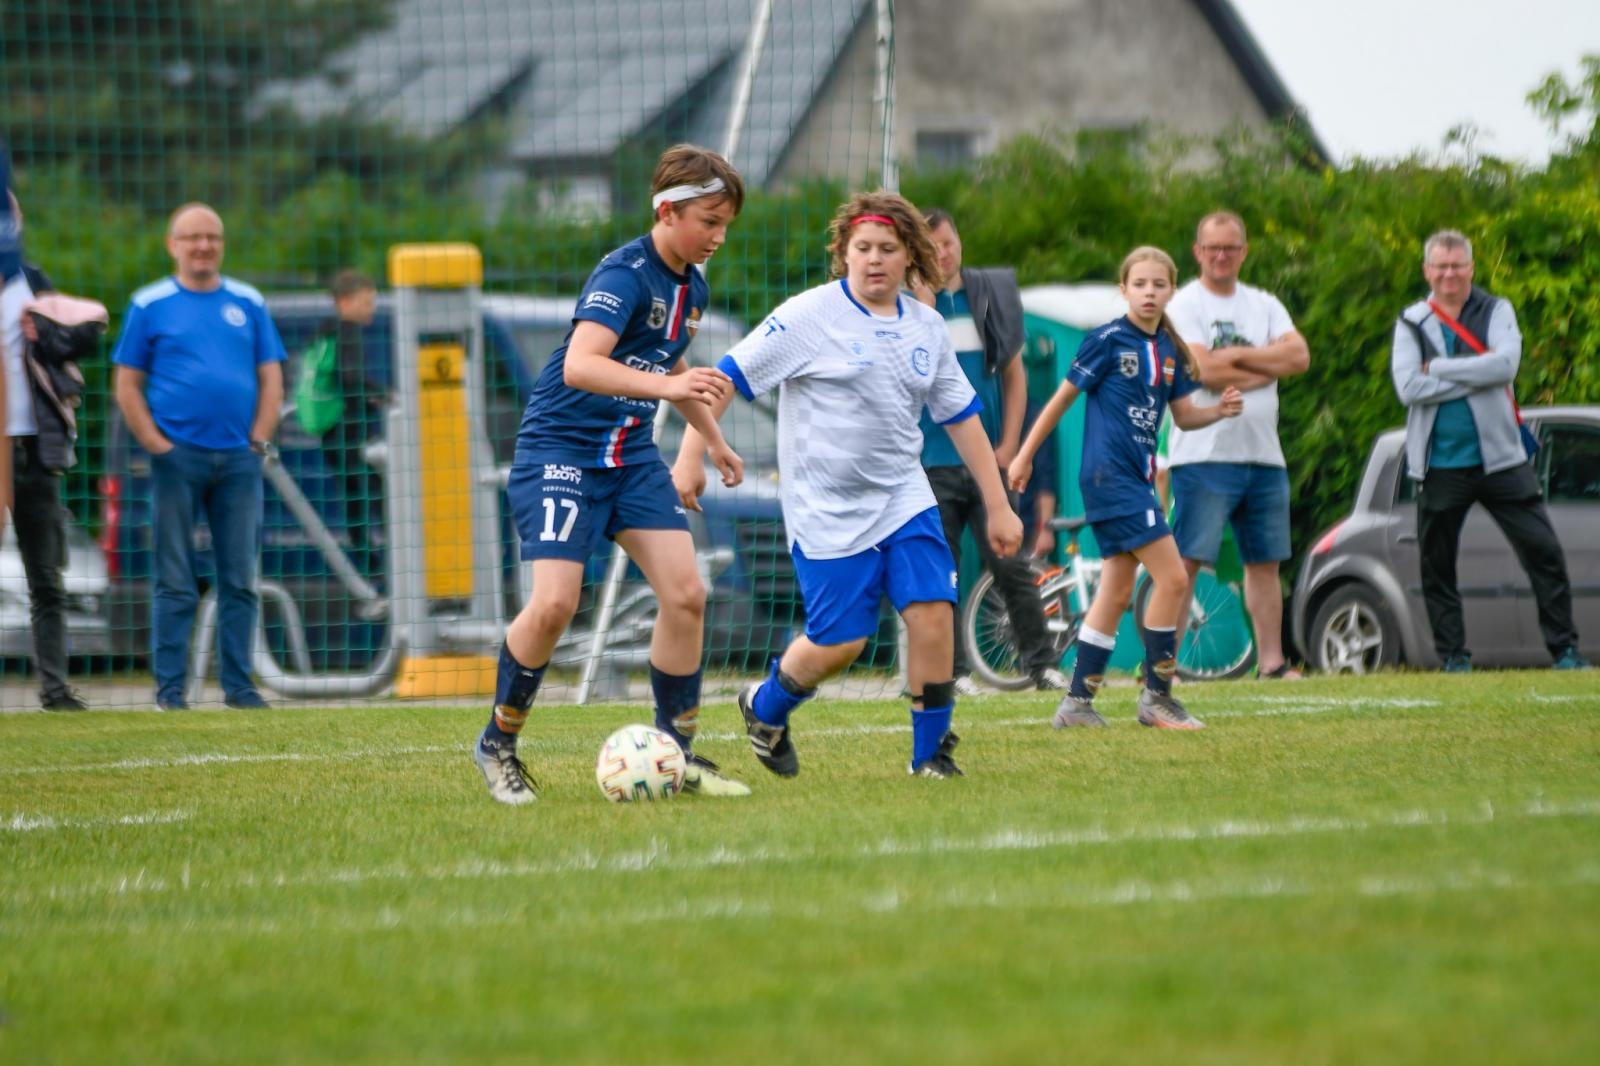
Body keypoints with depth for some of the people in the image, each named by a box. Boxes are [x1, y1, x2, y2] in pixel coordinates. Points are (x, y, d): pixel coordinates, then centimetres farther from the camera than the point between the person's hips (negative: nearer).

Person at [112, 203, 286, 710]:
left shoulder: (248, 303, 12)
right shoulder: (150, 305, 5)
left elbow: (271, 380, 12)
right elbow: (127, 386, 4)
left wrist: (258, 440, 0)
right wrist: (156, 444, -6)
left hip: (239, 458, 3)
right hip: (178, 456, -3)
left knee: (240, 579, 4)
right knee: (175, 582, -2)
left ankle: (239, 684, 10)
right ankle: (170, 687, 1)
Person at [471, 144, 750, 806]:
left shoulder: (691, 287, 8)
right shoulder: (625, 274, -20)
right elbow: (580, 365, -36)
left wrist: (714, 440, 36)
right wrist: (668, 385, -47)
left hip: (632, 456, 8)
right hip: (562, 449, -8)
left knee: (686, 594, -5)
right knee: (555, 602, -19)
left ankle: (677, 754, 6)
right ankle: (498, 745, 1)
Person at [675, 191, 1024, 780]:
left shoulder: (927, 328, 7)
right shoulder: (809, 316, -9)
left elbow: (962, 417, 14)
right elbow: (728, 377, -8)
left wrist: (997, 506, 13)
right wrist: (691, 456, -13)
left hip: (904, 499, 4)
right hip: (826, 510, -4)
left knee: (932, 611, -13)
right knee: (838, 642, -3)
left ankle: (932, 751, 1)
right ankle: (765, 705, 28)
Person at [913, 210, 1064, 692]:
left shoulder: (991, 295, 9)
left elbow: (1014, 373, 12)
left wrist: (1009, 445, 2)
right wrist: (925, 293, -17)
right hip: (933, 464, -1)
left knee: (1011, 566, -2)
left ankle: (1041, 662, 2)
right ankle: (952, 669, 8)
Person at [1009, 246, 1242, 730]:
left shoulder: (1169, 350, 11)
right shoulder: (1108, 341, -9)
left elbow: (1183, 416, 14)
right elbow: (1063, 397, -4)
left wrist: (1219, 410, -6)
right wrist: (1025, 455, -1)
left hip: (1138, 478, 8)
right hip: (1109, 474, -8)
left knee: (1116, 591, 10)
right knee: (1171, 577, -13)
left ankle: (1077, 703, 15)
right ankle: (1156, 696, -5)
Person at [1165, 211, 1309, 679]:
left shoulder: (1264, 306, 15)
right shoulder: (1184, 306, -2)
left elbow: (1299, 356, 0)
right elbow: (1202, 370, -16)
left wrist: (1237, 355, -10)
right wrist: (1266, 369, -4)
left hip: (1264, 456, 6)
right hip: (1204, 456, -6)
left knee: (1265, 562, 9)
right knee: (1186, 561, -10)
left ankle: (1271, 661, 14)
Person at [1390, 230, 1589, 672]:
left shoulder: (1497, 311, 4)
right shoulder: (1411, 323, 5)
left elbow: (1506, 363, -15)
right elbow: (1408, 386, -10)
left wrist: (1438, 368, -13)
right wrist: (1475, 376, -13)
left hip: (1500, 457, -1)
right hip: (1440, 465, 1)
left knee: (1543, 551, -5)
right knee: (1436, 566, 4)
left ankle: (1564, 649, 1)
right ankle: (1453, 656, 14)